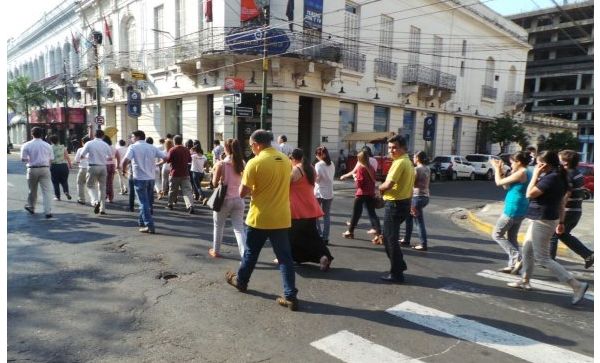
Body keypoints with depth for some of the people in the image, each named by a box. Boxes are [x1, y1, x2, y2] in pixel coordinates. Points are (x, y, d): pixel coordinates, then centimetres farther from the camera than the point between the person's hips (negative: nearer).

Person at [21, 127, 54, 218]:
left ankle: (31, 207, 39)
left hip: (33, 169, 0)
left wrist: (30, 160, 15)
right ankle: (48, 211, -9)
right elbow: (51, 159, 4)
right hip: (45, 169, 0)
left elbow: (23, 159, -5)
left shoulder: (27, 145, -3)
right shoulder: (47, 145, 2)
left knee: (32, 190, 18)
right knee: (46, 191, -3)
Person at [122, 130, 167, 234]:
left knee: (144, 202, -3)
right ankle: (141, 221, 34)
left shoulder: (133, 147, -6)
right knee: (147, 201, 19)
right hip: (151, 178, 5)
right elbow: (165, 157, 2)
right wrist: (156, 164, 17)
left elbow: (125, 161, -20)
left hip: (139, 178, -5)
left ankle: (150, 226, -10)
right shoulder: (152, 147, 7)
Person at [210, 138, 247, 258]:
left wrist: (214, 173, 10)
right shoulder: (242, 164, -1)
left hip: (224, 199, -2)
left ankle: (216, 251, 34)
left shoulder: (221, 164, -11)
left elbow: (215, 183, -5)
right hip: (238, 199, 3)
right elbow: (244, 182, 7)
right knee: (239, 228, 5)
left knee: (218, 226, 19)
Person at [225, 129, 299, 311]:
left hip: (259, 218, -4)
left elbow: (242, 193, -12)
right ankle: (291, 296, 5)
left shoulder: (255, 162, -15)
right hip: (281, 217, 4)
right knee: (285, 257, 6)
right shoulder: (286, 160, 4)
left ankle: (240, 281, 40)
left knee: (251, 253, 18)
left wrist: (247, 182, 8)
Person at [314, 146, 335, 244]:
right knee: (327, 216, 9)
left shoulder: (318, 164, -12)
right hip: (329, 193, 5)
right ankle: (325, 237, 10)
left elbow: (317, 179, -15)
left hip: (319, 193, -5)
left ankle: (319, 235, 6)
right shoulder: (332, 164, 6)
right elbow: (331, 176, 10)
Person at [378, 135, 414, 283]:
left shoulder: (400, 162, -18)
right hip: (404, 202, 10)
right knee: (388, 237, 20)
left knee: (391, 239, -1)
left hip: (395, 204, -10)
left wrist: (380, 187, -4)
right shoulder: (408, 161, 15)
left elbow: (388, 185, -24)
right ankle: (399, 265, 30)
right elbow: (410, 184, 21)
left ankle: (396, 274, 6)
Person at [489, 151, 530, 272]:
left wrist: (497, 169, 2)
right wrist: (500, 170, 15)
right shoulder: (526, 173, 14)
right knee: (511, 237, 14)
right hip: (520, 210, 10)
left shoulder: (521, 173, -16)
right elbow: (506, 186, 18)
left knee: (497, 234, 0)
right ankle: (512, 265, 16)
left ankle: (517, 258, -7)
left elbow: (499, 182, -12)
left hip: (513, 210, -10)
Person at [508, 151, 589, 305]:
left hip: (543, 221, -10)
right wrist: (561, 221, 20)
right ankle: (525, 281, 32)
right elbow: (561, 203, 15)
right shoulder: (559, 177, 9)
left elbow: (530, 194, -22)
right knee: (527, 251, 20)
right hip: (541, 220, 10)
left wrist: (535, 175, -16)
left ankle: (577, 285, -2)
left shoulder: (550, 178, -22)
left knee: (543, 258, -3)